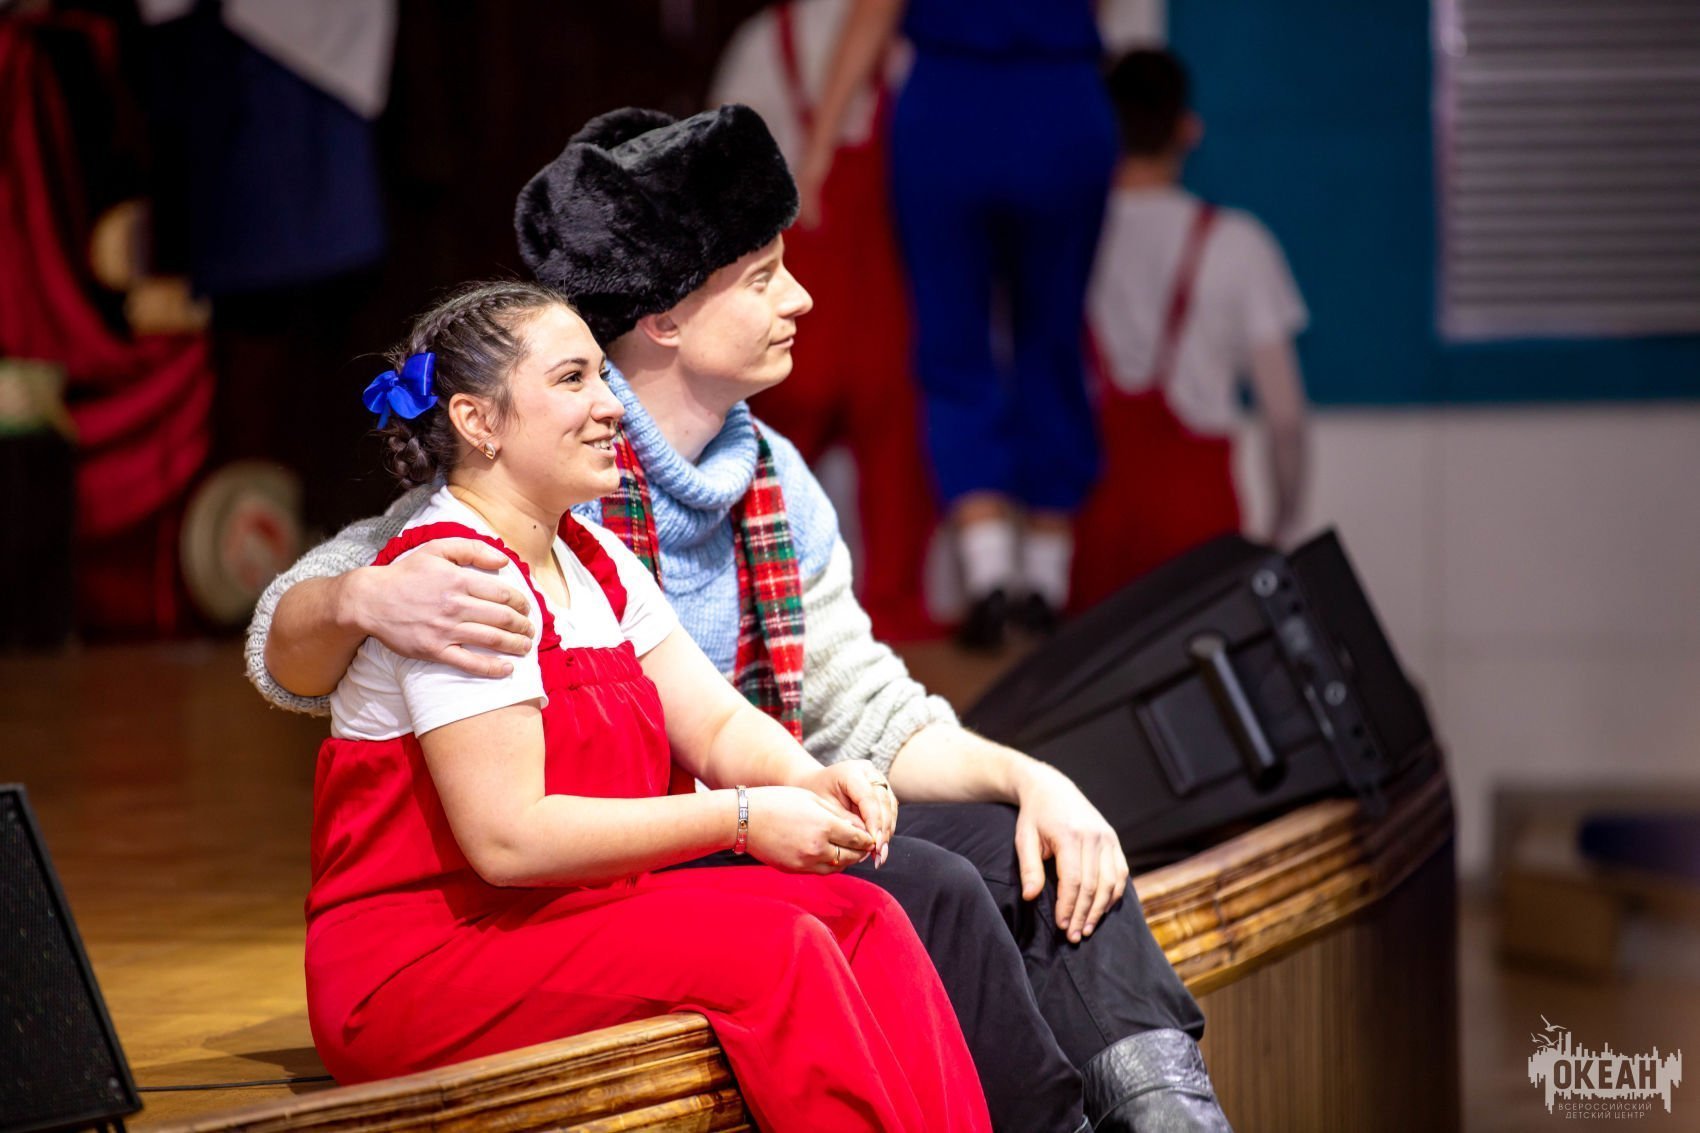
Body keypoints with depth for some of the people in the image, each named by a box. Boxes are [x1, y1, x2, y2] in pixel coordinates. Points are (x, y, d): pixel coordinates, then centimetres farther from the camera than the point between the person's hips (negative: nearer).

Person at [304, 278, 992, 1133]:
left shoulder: (595, 563, 14)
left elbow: (718, 725, 11)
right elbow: (507, 838, -23)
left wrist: (811, 782, -12)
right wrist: (740, 818, -21)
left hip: (575, 916, 9)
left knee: (861, 918, -10)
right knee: (770, 948, -25)